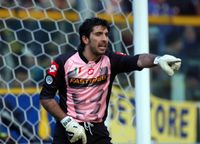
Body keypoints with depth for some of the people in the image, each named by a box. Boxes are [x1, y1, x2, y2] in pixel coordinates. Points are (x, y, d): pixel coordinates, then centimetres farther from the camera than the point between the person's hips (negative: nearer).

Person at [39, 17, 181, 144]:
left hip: (97, 131, 2)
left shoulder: (110, 60, -4)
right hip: (67, 131, -2)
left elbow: (138, 60, -22)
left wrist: (158, 59, -42)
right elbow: (46, 97, -5)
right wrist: (67, 121, -14)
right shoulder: (64, 62, -8)